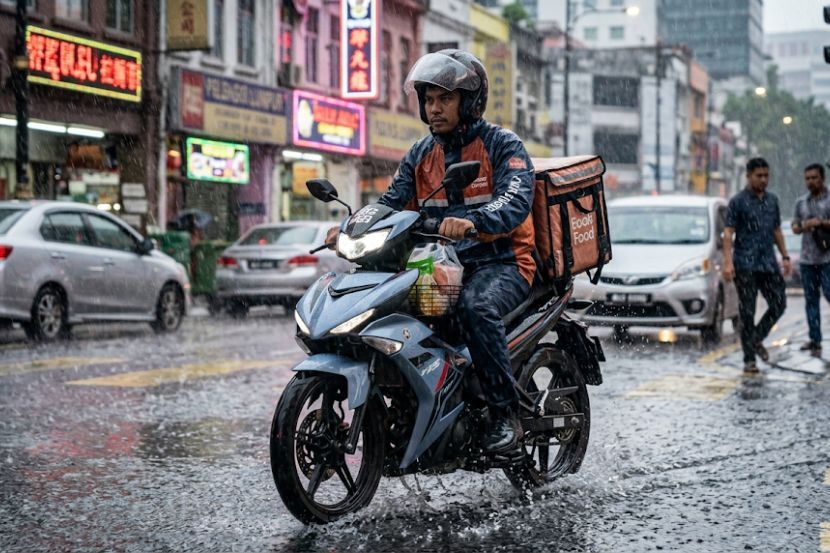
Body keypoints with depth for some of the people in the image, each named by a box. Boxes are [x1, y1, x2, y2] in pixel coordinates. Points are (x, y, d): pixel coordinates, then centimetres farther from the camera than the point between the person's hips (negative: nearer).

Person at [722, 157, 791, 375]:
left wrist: (785, 256, 13)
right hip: (745, 265, -5)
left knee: (779, 305, 0)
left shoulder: (772, 200, 12)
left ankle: (757, 339, 23)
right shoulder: (738, 202, -5)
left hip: (768, 263, 5)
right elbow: (728, 233, -9)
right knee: (747, 312, -1)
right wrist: (727, 262, -19)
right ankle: (749, 359, 5)